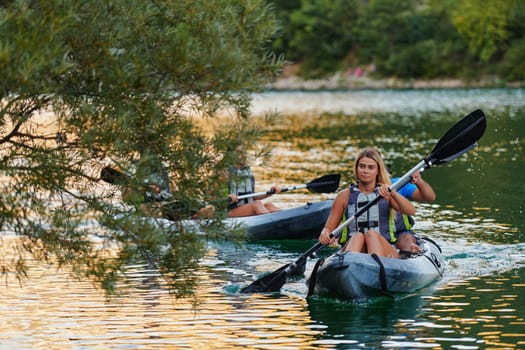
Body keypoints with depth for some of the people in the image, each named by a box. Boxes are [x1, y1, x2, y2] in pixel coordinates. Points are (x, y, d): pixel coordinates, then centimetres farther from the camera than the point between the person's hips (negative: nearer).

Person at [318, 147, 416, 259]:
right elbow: (329, 227, 14)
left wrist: (392, 194, -20)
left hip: (386, 252, 0)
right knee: (358, 236, -32)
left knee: (372, 234, -32)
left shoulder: (386, 195, 13)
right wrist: (325, 234, -11)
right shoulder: (345, 196, 15)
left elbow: (411, 211, -3)